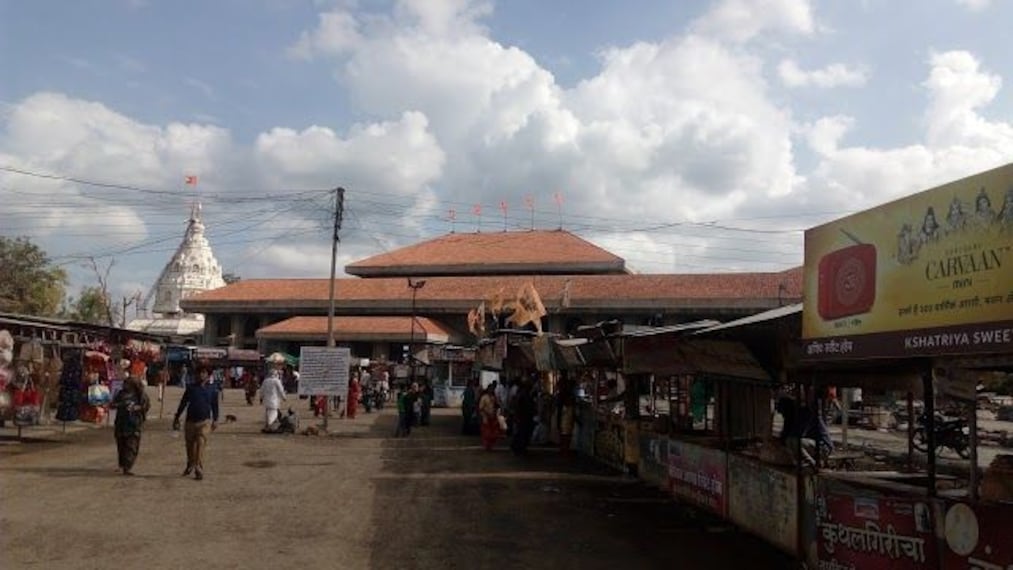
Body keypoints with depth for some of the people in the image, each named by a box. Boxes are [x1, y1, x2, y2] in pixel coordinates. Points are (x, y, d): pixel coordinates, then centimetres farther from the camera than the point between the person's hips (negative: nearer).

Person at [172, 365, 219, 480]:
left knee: (201, 444, -14)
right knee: (190, 445, 12)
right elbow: (183, 403, 11)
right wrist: (177, 418, 10)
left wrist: (215, 420, 10)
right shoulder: (191, 387, 6)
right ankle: (190, 465, 36)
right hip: (191, 420, 2)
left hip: (205, 421, -2)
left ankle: (199, 470, -13)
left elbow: (215, 405, 12)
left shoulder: (212, 389, 5)